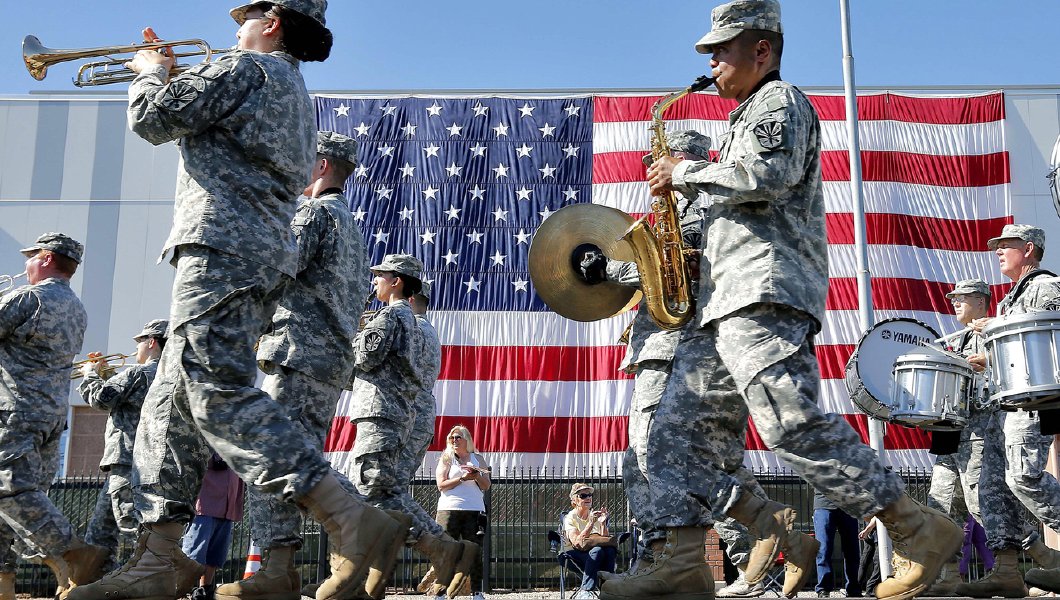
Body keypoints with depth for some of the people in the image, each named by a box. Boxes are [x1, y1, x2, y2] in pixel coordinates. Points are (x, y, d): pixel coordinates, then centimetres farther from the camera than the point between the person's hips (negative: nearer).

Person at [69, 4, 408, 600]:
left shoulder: (247, 69, -1)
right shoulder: (297, 94, 29)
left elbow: (154, 119, -4)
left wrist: (153, 71, 15)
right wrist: (174, 75, 32)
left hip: (223, 246, -10)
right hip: (266, 255, 10)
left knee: (220, 394, -20)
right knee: (172, 403, 8)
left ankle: (354, 523, -27)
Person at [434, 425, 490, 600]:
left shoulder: (478, 459, 15)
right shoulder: (446, 459, 9)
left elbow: (486, 486, 9)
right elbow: (441, 485, -4)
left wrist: (477, 476, -11)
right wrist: (463, 478, -14)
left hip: (474, 510, 2)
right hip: (449, 509, -2)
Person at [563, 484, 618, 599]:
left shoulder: (595, 516, 12)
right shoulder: (570, 518, -2)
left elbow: (605, 539, 1)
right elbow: (577, 543, -19)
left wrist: (603, 523, -15)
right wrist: (591, 523, -26)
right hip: (575, 555, -4)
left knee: (610, 550, -30)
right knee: (597, 550, -35)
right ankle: (585, 591, -36)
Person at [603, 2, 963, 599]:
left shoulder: (781, 100, 4)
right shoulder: (748, 117, 33)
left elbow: (765, 177, -16)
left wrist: (686, 173, -5)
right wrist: (686, 182, 22)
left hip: (765, 291, -10)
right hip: (724, 303, 10)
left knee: (792, 422, -22)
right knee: (677, 432, 2)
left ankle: (921, 531, -12)